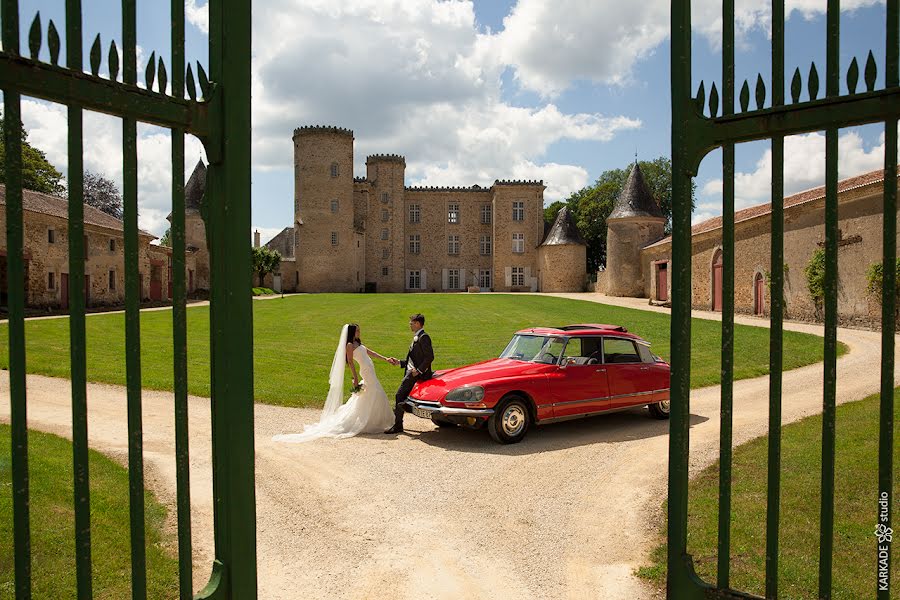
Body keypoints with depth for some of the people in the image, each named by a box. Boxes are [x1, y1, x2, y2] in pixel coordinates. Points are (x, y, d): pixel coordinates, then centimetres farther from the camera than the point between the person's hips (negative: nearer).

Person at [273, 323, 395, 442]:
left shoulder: (357, 343, 19)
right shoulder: (350, 345, -8)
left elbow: (370, 352, 22)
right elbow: (350, 361, -13)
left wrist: (385, 359, 21)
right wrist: (355, 378, -19)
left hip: (370, 373, 9)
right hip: (366, 373, -9)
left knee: (377, 398, 13)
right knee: (370, 398, -5)